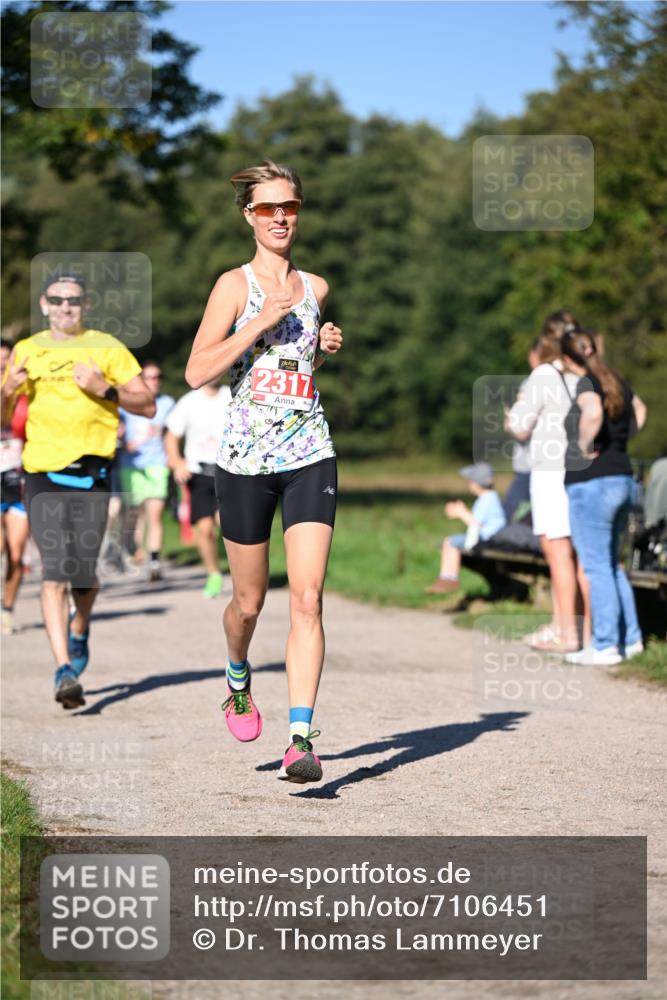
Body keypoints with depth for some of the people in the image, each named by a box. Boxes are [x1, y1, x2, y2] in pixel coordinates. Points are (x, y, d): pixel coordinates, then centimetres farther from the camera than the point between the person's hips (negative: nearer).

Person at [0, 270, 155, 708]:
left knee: (83, 575, 2)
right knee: (54, 573, -11)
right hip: (43, 473, 1)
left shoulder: (107, 348, 5)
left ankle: (79, 631, 35)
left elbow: (148, 405, 3)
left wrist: (105, 389, -13)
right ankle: (65, 670, -12)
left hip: (92, 474, -1)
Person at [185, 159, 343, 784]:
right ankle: (238, 680, 42)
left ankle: (301, 739, -13)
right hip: (246, 457, -2)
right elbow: (197, 371, -11)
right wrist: (264, 320, -15)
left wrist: (325, 347, 7)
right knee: (249, 599, 10)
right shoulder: (235, 284, -2)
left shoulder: (315, 288, 11)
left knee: (307, 599, -11)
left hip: (309, 456, 2)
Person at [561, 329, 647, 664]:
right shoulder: (616, 382, 11)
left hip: (592, 484, -8)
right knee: (611, 564, 18)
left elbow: (593, 412, -34)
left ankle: (605, 646, 0)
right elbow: (639, 410, 31)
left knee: (596, 567, -2)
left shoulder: (586, 383, -12)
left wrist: (584, 445, -20)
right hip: (623, 480, 8)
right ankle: (630, 638, 22)